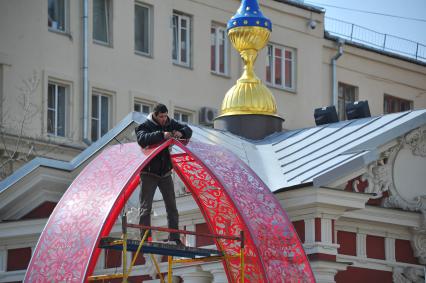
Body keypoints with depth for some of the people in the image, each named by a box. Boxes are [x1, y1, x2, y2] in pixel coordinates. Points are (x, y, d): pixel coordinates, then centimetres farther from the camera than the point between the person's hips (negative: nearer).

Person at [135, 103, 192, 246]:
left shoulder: (170, 124, 4)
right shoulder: (145, 126, -11)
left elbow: (188, 130, 8)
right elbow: (142, 139, -30)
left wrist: (181, 133, -16)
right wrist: (161, 135, -40)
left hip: (165, 172, 5)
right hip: (149, 173, -5)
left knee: (172, 207, 6)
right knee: (146, 207, -7)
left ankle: (175, 239, 11)